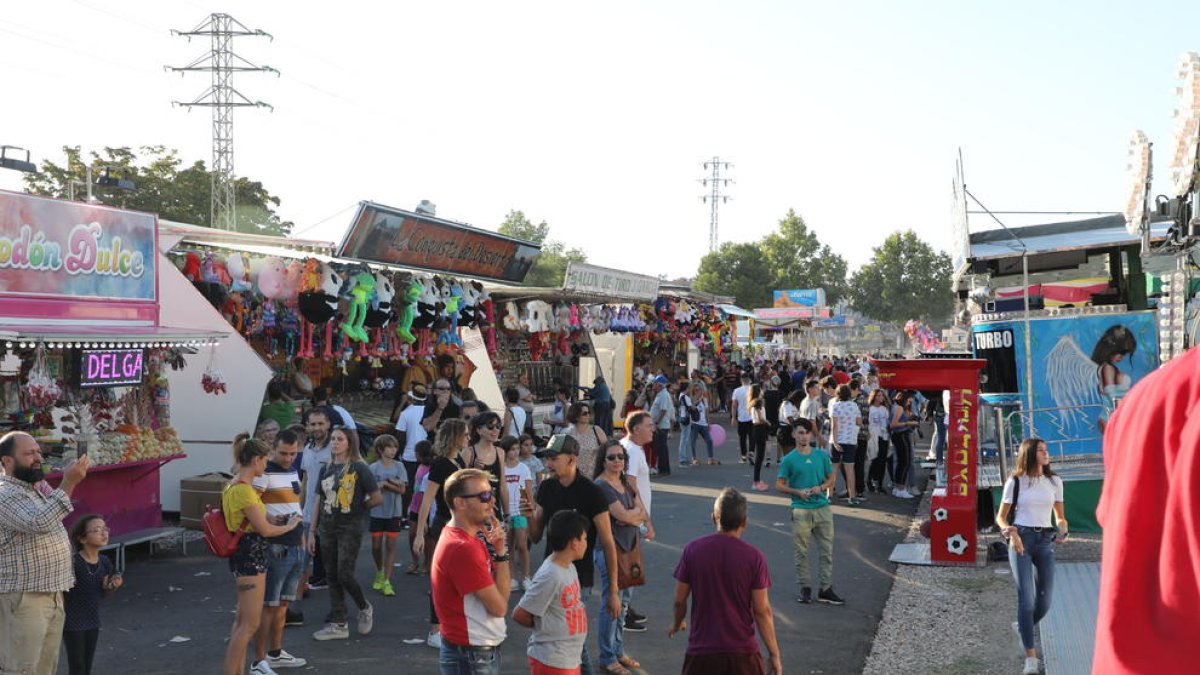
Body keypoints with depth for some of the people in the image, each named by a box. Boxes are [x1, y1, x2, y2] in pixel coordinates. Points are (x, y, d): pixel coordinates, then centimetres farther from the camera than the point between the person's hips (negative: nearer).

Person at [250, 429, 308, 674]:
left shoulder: (293, 470, 13)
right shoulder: (264, 472, -14)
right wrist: (268, 519, -38)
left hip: (295, 546, 8)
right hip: (275, 548, -8)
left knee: (283, 602, 16)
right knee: (268, 605, -5)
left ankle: (275, 653, 27)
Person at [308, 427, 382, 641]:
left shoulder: (359, 468, -7)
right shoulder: (326, 469, 10)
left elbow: (377, 498, -8)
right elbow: (319, 502, 13)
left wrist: (357, 508, 3)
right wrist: (312, 532, 10)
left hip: (350, 528, -6)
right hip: (328, 528, 6)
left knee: (344, 575, -10)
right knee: (332, 577, 6)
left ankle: (365, 608, 17)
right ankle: (338, 624, 13)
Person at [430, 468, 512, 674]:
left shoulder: (472, 538, 7)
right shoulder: (462, 548, -22)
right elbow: (499, 606, -19)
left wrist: (498, 548, -8)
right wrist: (501, 552, -14)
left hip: (482, 651, 9)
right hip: (472, 657, -9)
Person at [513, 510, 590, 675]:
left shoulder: (568, 567, 5)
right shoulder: (550, 576, -24)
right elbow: (519, 614, -18)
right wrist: (544, 627, -3)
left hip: (569, 658, 9)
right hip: (551, 661, -9)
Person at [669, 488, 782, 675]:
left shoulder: (693, 549, -6)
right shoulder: (754, 556, -11)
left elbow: (679, 600, 1)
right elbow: (762, 611, -9)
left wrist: (677, 623, 22)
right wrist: (774, 654, 0)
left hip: (701, 649, 1)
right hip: (742, 652, -1)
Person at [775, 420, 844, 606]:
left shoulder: (822, 455, 4)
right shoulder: (789, 459, -3)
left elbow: (832, 477, 11)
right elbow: (779, 485, -1)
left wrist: (821, 488, -9)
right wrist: (798, 492, -15)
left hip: (823, 508, 3)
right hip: (801, 511, -2)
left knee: (827, 550, 5)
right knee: (801, 552, 4)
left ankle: (825, 589, 13)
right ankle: (805, 589, 15)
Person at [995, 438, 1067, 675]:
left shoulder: (1054, 481, 10)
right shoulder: (1016, 482, 2)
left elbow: (1060, 516, 16)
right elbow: (1001, 516, 5)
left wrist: (1062, 530, -6)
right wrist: (1010, 531, -14)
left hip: (1045, 541, 3)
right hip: (1021, 540, -3)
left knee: (1045, 600, 3)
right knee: (1026, 597, -11)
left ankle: (1022, 627, 35)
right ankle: (1030, 655, -10)